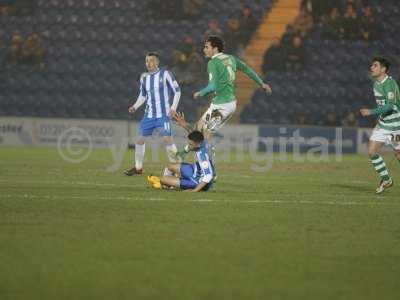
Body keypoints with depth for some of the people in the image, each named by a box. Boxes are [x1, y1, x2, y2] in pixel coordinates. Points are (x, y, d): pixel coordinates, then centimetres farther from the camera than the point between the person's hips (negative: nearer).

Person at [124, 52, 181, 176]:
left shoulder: (165, 74, -6)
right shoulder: (144, 77, 8)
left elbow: (177, 90, -2)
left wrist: (174, 107, -12)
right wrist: (135, 106, 4)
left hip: (163, 114, -5)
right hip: (149, 115, 5)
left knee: (167, 139, -14)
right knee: (140, 139, 4)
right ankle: (138, 167, 17)